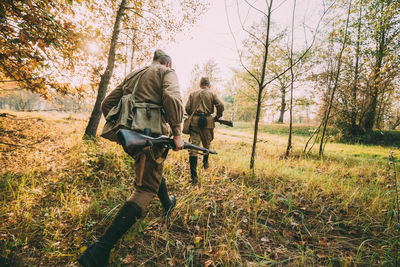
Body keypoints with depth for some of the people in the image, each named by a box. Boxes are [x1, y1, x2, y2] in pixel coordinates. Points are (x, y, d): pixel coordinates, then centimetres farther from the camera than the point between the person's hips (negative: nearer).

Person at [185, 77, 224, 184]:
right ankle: (205, 162, 42)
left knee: (193, 147, -3)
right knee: (206, 144, 22)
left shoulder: (193, 94, 12)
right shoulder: (212, 94, 6)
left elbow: (187, 108, 5)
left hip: (194, 121, 1)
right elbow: (220, 105, -7)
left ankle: (194, 175, -8)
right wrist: (217, 117, 8)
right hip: (207, 121, 0)